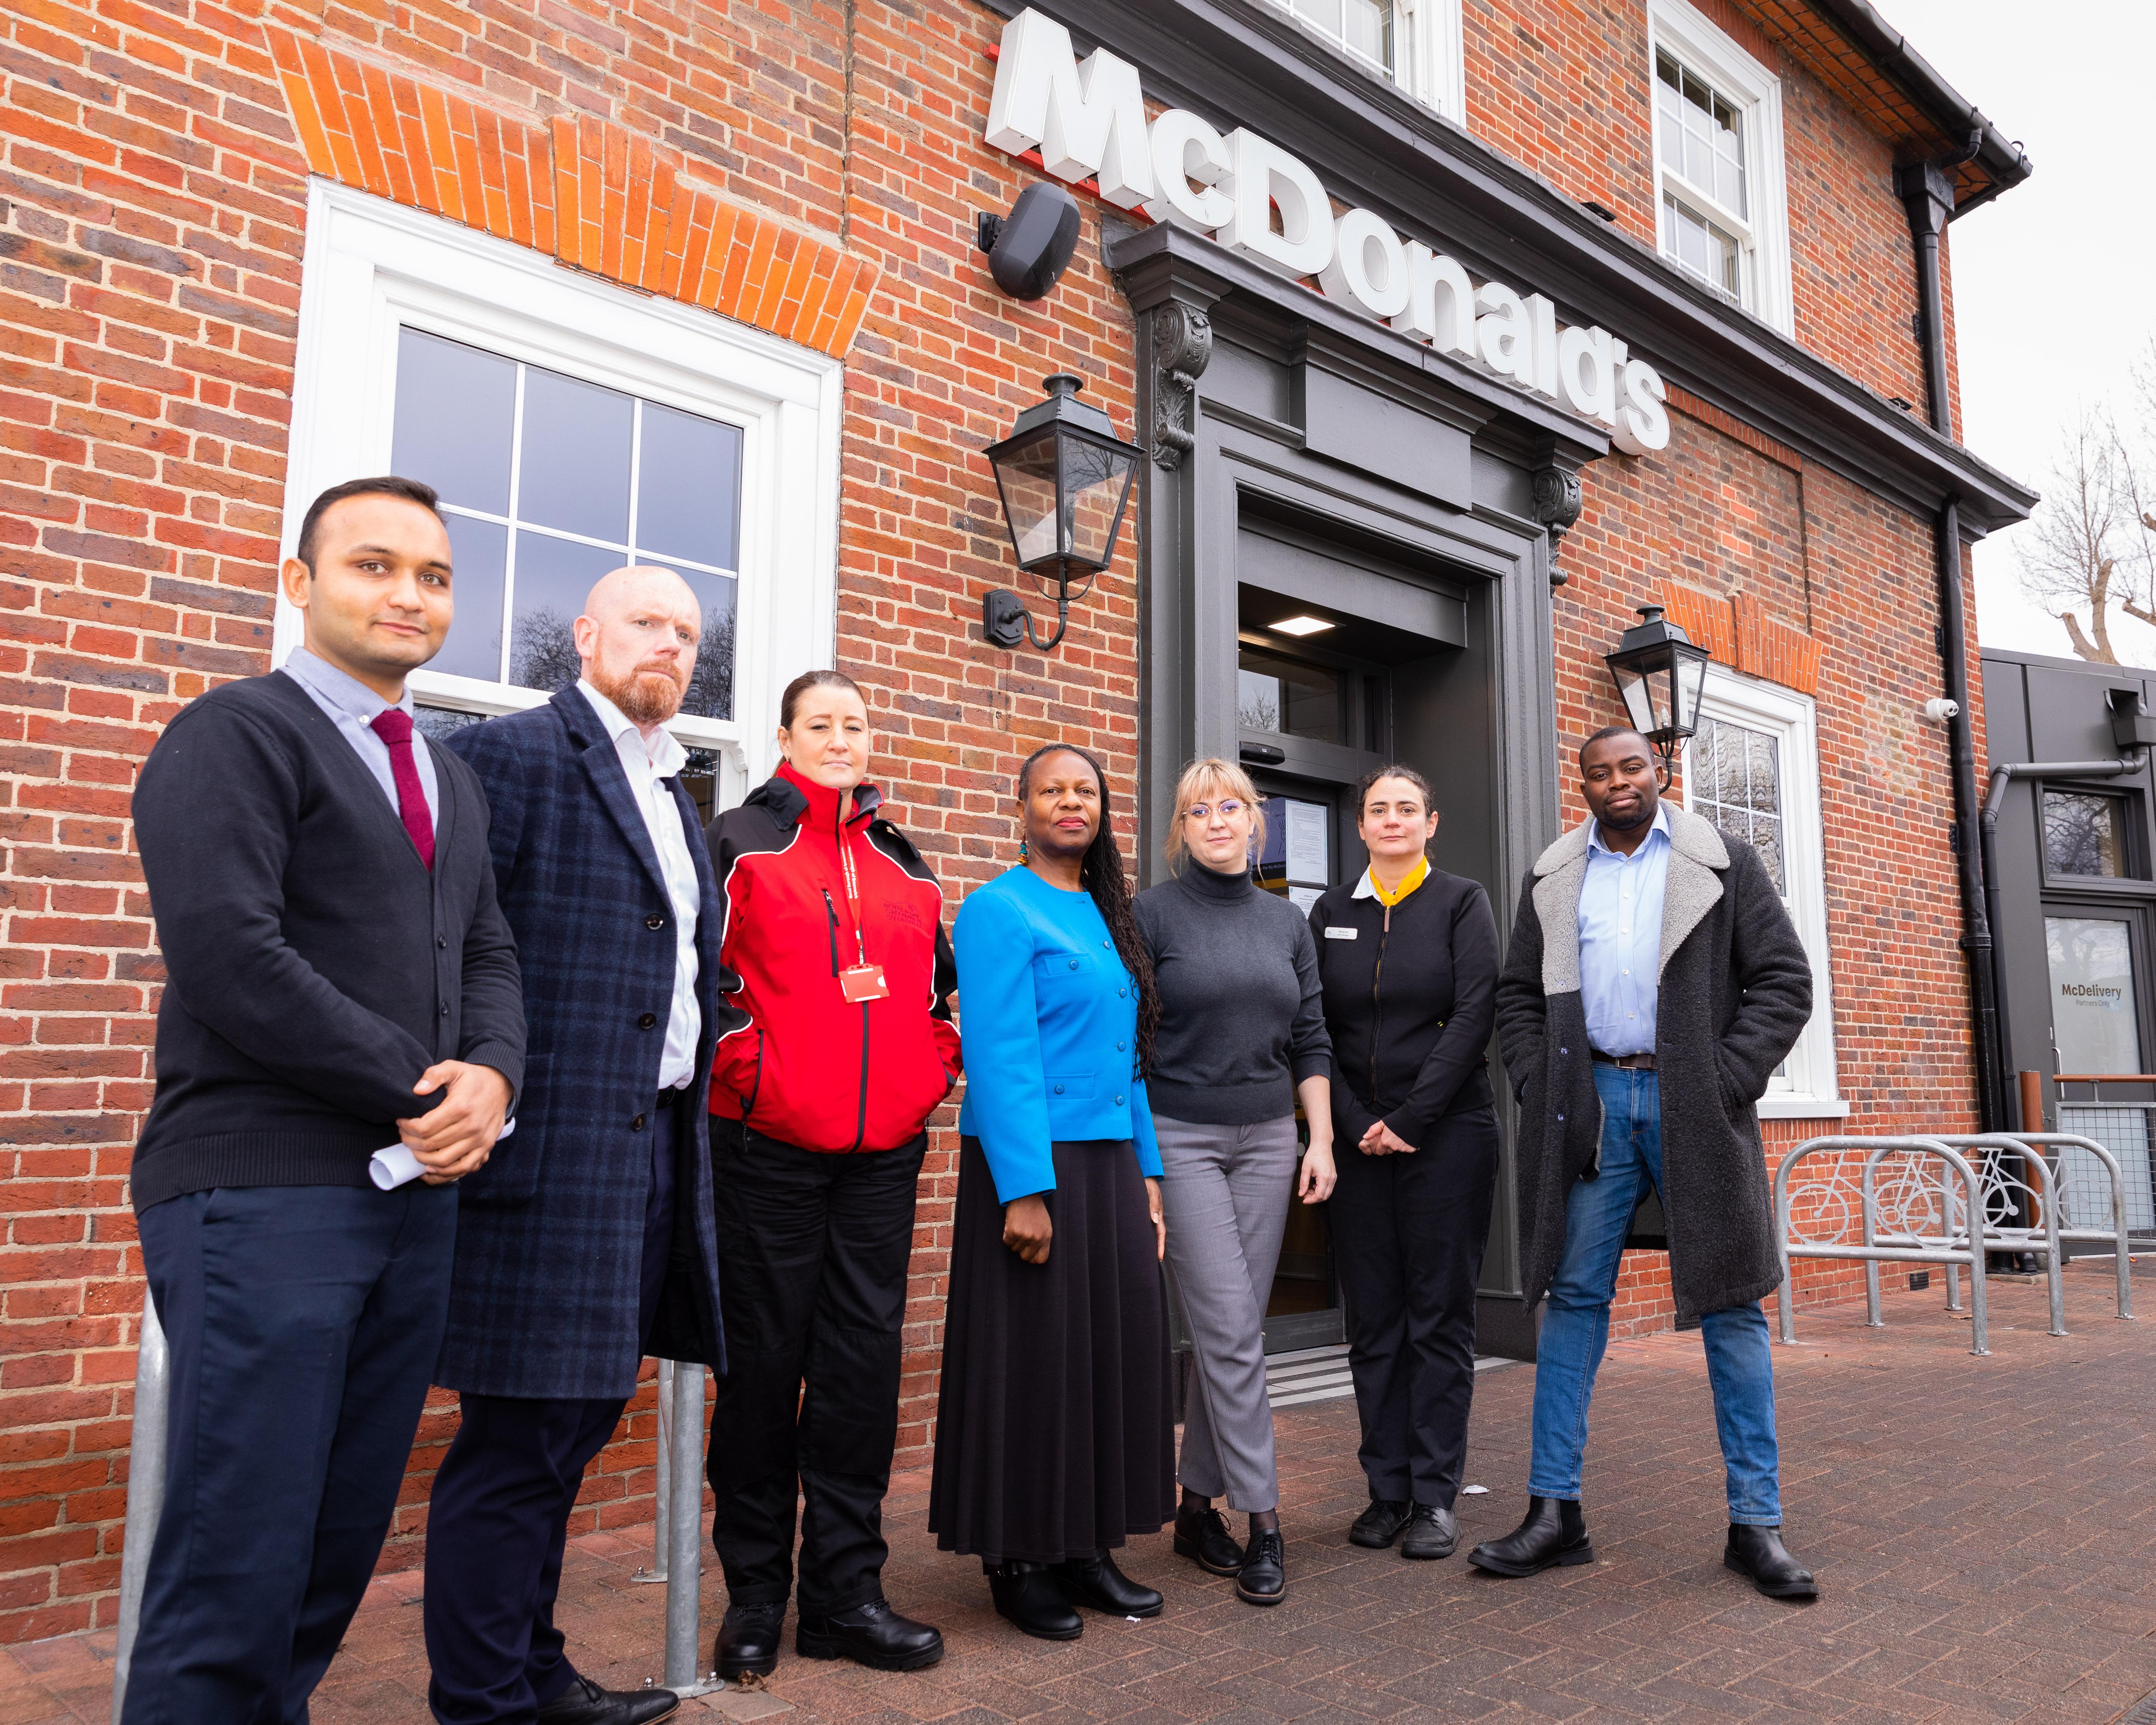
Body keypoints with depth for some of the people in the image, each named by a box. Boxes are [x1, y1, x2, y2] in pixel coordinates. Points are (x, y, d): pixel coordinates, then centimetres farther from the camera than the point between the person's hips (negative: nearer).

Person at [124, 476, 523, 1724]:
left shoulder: (452, 781, 19)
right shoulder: (235, 734, -4)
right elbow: (229, 957, -15)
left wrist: (491, 1076, -6)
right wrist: (420, 1092, -11)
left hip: (418, 1193, 7)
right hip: (261, 1196, -7)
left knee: (341, 1552, 12)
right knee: (237, 1564, -2)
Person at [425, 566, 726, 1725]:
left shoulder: (673, 795, 21)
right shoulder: (510, 754, -6)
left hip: (650, 1146, 9)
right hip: (556, 1150, -9)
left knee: (575, 1418, 18)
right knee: (518, 1435, 0)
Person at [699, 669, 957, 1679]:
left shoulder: (905, 866, 16)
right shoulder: (740, 843, 2)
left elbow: (937, 983, 23)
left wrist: (931, 1067, 10)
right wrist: (740, 1062, -8)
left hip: (883, 1150, 4)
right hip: (767, 1144, -4)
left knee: (862, 1360, 7)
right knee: (764, 1359, 4)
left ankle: (846, 1593, 18)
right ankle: (754, 1594, 20)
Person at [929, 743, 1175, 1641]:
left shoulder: (1105, 917, 16)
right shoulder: (998, 911, -8)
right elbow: (999, 1058, -15)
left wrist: (1147, 1171, 12)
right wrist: (1024, 1190, -20)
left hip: (1111, 1164, 8)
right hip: (1031, 1168, -7)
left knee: (1115, 1347, 9)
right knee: (1033, 1356, 1)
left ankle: (1087, 1547, 23)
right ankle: (1018, 1560, 16)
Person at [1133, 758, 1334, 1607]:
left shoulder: (1286, 921, 12)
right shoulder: (1150, 913, -2)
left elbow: (1310, 1040, 13)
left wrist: (1321, 1139, 5)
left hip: (1268, 1139, 4)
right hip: (1179, 1138, -4)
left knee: (1230, 1329, 7)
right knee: (1231, 1330, -7)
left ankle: (1198, 1504, 20)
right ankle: (1263, 1521, 2)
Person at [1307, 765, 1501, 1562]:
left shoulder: (1461, 902, 2)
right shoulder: (1331, 912, 9)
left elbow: (1474, 1016, -7)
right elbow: (1315, 1028, 5)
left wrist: (1408, 1119, -12)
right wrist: (1355, 1123, -6)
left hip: (1446, 1132, -2)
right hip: (1358, 1138, 3)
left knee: (1440, 1314, 3)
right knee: (1372, 1317, 7)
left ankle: (1436, 1496, 12)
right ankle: (1387, 1489, 17)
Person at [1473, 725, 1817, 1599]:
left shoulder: (1723, 863, 5)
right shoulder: (1553, 877, 12)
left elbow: (1784, 978, 1)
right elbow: (1518, 994, 14)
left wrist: (1727, 1083, -9)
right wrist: (1538, 1087, 0)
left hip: (1691, 1103, -2)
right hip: (1592, 1100, 2)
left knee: (1729, 1302, 3)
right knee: (1574, 1298, 3)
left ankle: (1756, 1523, 14)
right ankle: (1555, 1511, 10)